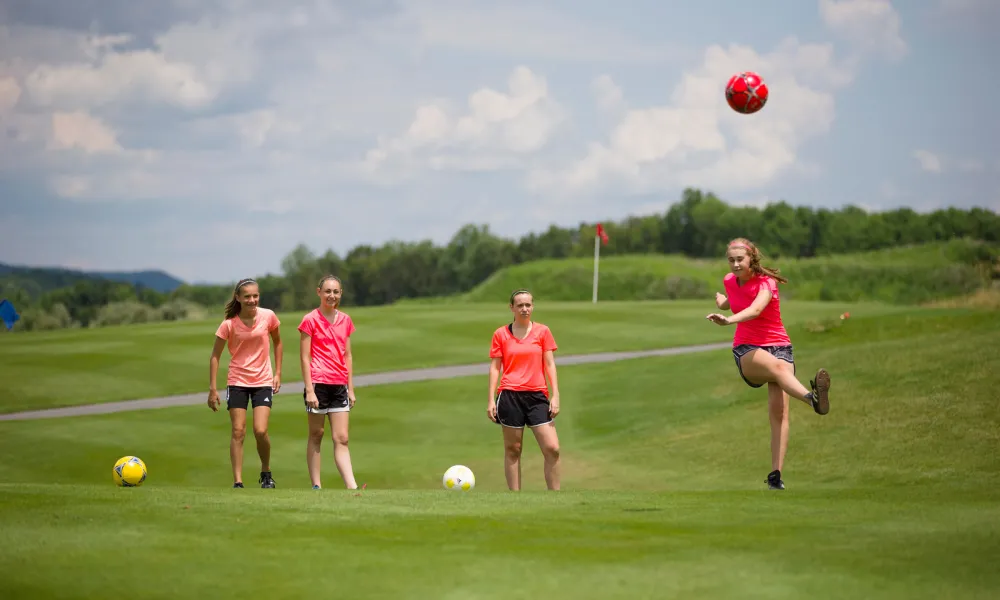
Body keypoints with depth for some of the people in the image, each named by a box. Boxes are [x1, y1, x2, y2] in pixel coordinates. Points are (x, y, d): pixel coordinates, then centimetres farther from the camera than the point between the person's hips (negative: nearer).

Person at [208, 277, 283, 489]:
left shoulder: (268, 316, -6)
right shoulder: (229, 324, -10)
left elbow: (277, 342, 12)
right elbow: (215, 356, -3)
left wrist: (278, 372, 7)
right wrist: (212, 388, -6)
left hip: (263, 382, 0)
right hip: (237, 382, 0)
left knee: (260, 431, -11)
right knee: (238, 432, -4)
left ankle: (266, 472, 13)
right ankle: (238, 481, 0)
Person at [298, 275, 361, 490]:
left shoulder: (345, 320, 11)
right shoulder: (310, 320, -4)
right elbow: (305, 357, -6)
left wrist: (351, 388, 12)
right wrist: (309, 390, -12)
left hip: (339, 385, 4)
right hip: (318, 383, -4)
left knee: (341, 439, 1)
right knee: (316, 435, 3)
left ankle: (352, 487, -7)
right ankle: (316, 486, 8)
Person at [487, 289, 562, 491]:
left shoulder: (542, 331, 7)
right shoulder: (501, 334, 5)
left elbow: (550, 365, 6)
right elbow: (495, 367, 7)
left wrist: (555, 395, -2)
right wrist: (491, 399, 1)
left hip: (537, 396, 1)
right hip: (510, 396, -1)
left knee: (552, 449, -7)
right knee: (512, 450, 3)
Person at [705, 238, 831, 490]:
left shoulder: (765, 283, -9)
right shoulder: (729, 281, 6)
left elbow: (755, 309, -34)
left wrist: (729, 319, -48)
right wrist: (723, 301, 20)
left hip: (778, 344, 0)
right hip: (746, 350, 1)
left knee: (779, 411, -17)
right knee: (777, 365, -36)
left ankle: (775, 474, -17)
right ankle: (812, 398, -67)